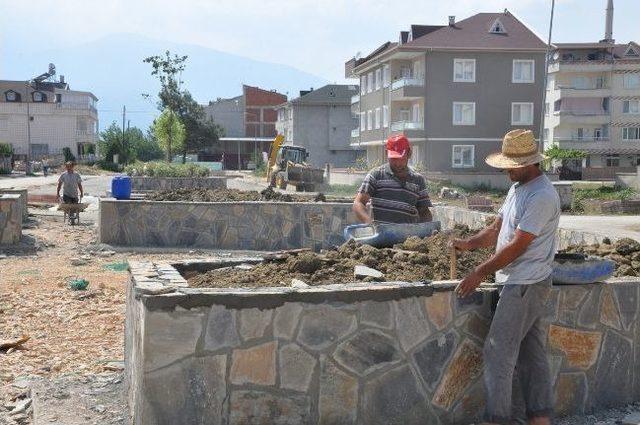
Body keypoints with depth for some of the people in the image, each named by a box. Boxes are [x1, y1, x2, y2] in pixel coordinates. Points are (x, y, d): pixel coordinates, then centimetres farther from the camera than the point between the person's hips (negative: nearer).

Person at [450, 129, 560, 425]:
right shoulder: (517, 188, 14)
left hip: (525, 285, -10)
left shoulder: (542, 197, -18)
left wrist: (480, 273, -16)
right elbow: (497, 229, 16)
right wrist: (468, 244, -2)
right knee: (531, 354, 12)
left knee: (498, 351, -7)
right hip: (522, 283, 10)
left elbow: (517, 246, -20)